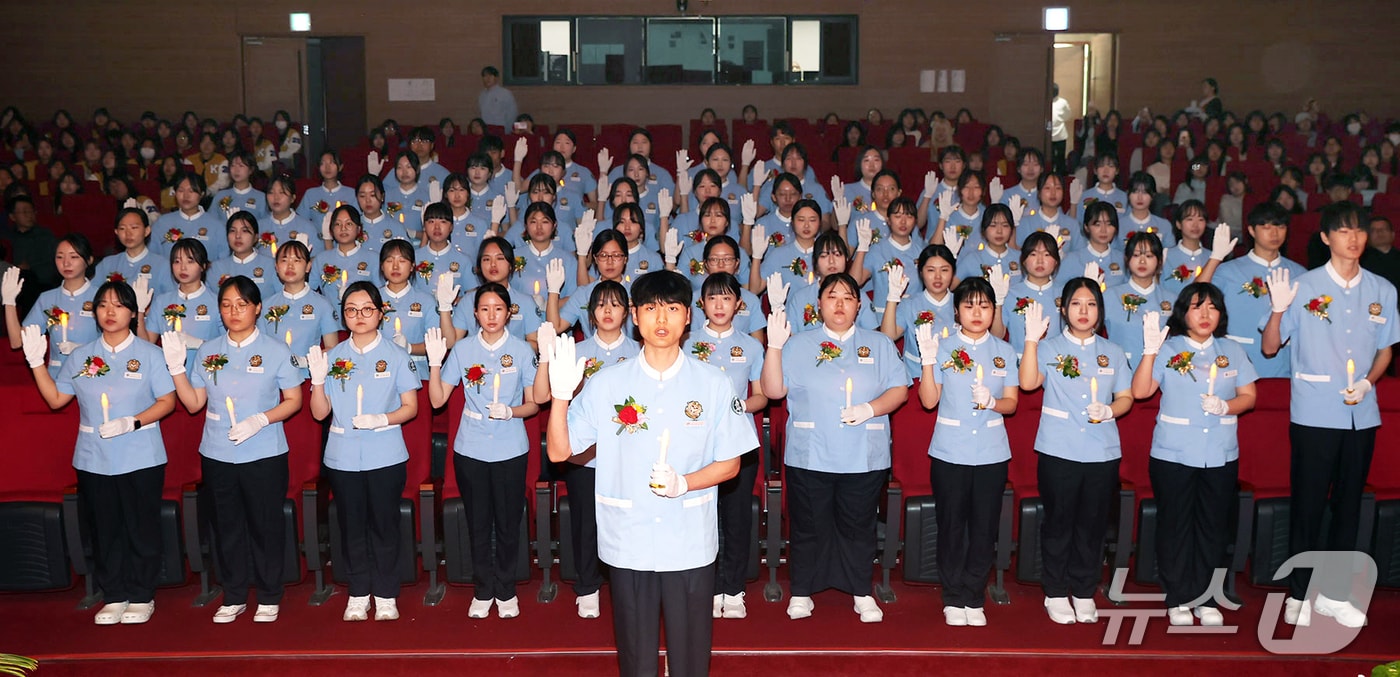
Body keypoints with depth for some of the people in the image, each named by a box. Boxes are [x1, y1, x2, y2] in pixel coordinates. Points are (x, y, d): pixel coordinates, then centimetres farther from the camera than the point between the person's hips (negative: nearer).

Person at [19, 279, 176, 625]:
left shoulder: (149, 354, -2)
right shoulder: (80, 357, 9)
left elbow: (167, 401, -5)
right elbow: (55, 398, 11)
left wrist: (132, 422, -18)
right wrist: (37, 363, 1)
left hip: (141, 459, -3)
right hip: (94, 460, 3)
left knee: (142, 528, 3)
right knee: (105, 529, 9)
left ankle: (142, 597, 16)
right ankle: (114, 597, 21)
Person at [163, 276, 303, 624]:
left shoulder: (276, 350, -2)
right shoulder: (206, 352, 8)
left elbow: (294, 400, -2)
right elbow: (194, 403, 8)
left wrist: (259, 420, -16)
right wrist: (176, 368, -5)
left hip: (264, 454, -3)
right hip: (217, 453, 3)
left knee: (265, 524, 3)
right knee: (227, 525, 10)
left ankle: (268, 597, 17)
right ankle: (233, 596, 23)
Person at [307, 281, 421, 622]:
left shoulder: (395, 355, 1)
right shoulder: (333, 357, 7)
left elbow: (410, 407, 0)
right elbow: (320, 413, 5)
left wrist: (381, 419, -17)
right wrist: (318, 379, -11)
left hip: (385, 456, -2)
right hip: (343, 456, 2)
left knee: (384, 524, 3)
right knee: (352, 526, 8)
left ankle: (386, 596, 15)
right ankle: (358, 595, 21)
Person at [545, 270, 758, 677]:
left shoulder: (713, 384, -1)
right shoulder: (605, 384, 0)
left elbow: (730, 463, 2)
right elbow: (559, 451, -2)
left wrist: (685, 483, -16)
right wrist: (560, 395, -18)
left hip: (691, 544, 0)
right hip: (628, 541, 1)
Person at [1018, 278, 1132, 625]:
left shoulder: (1113, 352, 12)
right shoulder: (1049, 347, 2)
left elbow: (1126, 397, 12)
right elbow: (1028, 382, -15)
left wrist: (1109, 410, -10)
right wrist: (1032, 339, -23)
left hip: (1102, 452, 3)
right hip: (1058, 450, -3)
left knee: (1092, 524, 8)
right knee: (1059, 521, 3)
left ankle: (1084, 592, 21)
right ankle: (1055, 593, 15)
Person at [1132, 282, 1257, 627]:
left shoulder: (1233, 352, 9)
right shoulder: (1167, 349, -2)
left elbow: (1248, 396, 9)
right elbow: (1140, 391, -12)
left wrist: (1225, 406, -12)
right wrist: (1150, 351, -25)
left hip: (1221, 456, 3)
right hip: (1173, 455, -3)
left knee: (1213, 527, 8)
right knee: (1175, 526, 4)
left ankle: (1205, 599, 20)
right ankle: (1177, 600, 14)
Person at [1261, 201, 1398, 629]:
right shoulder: (1304, 288, -4)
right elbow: (1270, 347, -4)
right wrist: (1278, 309, -22)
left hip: (1361, 414, 4)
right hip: (1313, 413, -4)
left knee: (1349, 502, 11)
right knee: (1307, 502, 2)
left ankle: (1335, 593, 23)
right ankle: (1299, 594, 14)